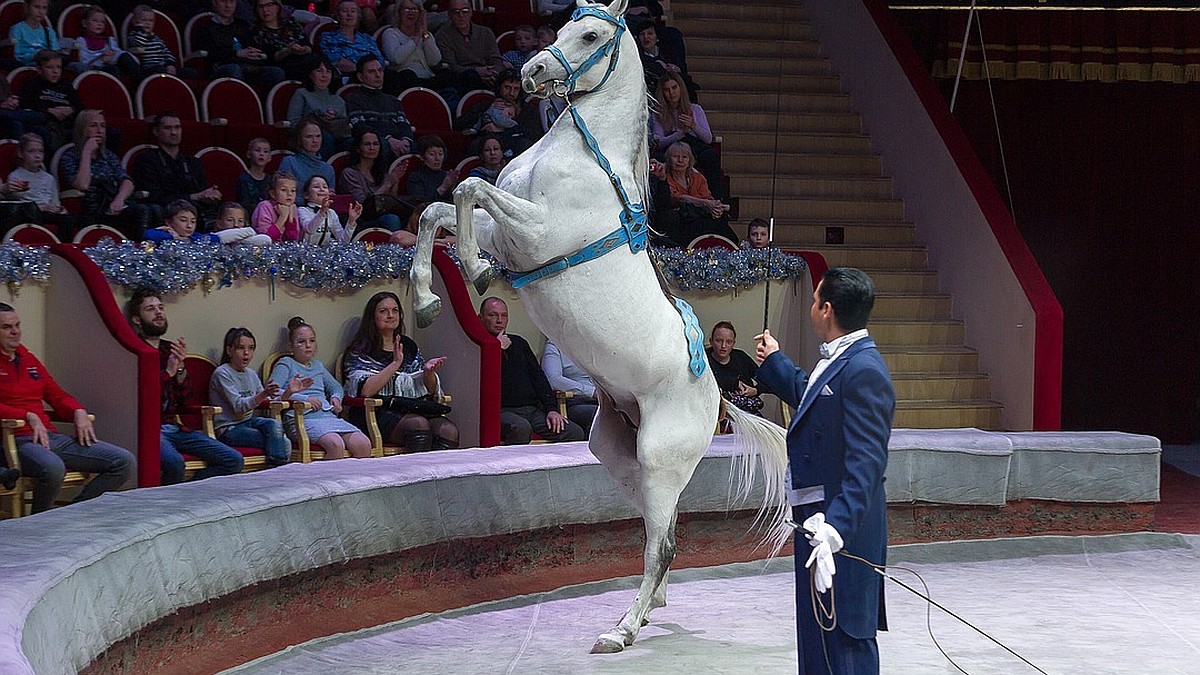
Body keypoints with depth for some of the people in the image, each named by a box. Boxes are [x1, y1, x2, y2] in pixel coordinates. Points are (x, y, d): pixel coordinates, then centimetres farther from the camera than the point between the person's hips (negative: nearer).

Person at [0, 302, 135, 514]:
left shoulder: (28, 359, 24)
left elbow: (58, 396, 27)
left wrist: (79, 412, 7)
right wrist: (29, 417, -21)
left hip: (51, 437, 8)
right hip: (18, 440, -8)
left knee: (124, 462, -8)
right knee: (52, 468, -42)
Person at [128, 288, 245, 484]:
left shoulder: (170, 349, 17)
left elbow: (183, 402, 14)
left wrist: (180, 370, -3)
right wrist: (168, 372, -12)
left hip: (173, 426, 7)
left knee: (234, 460, -4)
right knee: (174, 461, -37)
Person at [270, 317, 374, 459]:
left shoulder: (318, 365, 30)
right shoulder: (286, 364, 10)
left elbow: (336, 387, 43)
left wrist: (336, 397, 18)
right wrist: (302, 398, -11)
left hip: (329, 416, 7)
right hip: (304, 419, -6)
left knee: (364, 445, -21)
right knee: (336, 445, -36)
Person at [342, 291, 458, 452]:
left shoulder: (409, 347, 20)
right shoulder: (361, 352, 5)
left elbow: (431, 390, 19)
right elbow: (365, 390, -13)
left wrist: (428, 372, -3)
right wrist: (395, 364, -15)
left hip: (413, 410, 5)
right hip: (379, 413, -5)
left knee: (449, 430, -26)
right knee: (418, 424, -35)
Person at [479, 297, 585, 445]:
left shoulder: (519, 343, 26)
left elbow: (538, 377, 20)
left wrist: (551, 409, 6)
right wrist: (498, 348, -6)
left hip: (533, 410, 6)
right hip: (502, 410, -6)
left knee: (576, 433, -16)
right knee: (520, 428, -40)